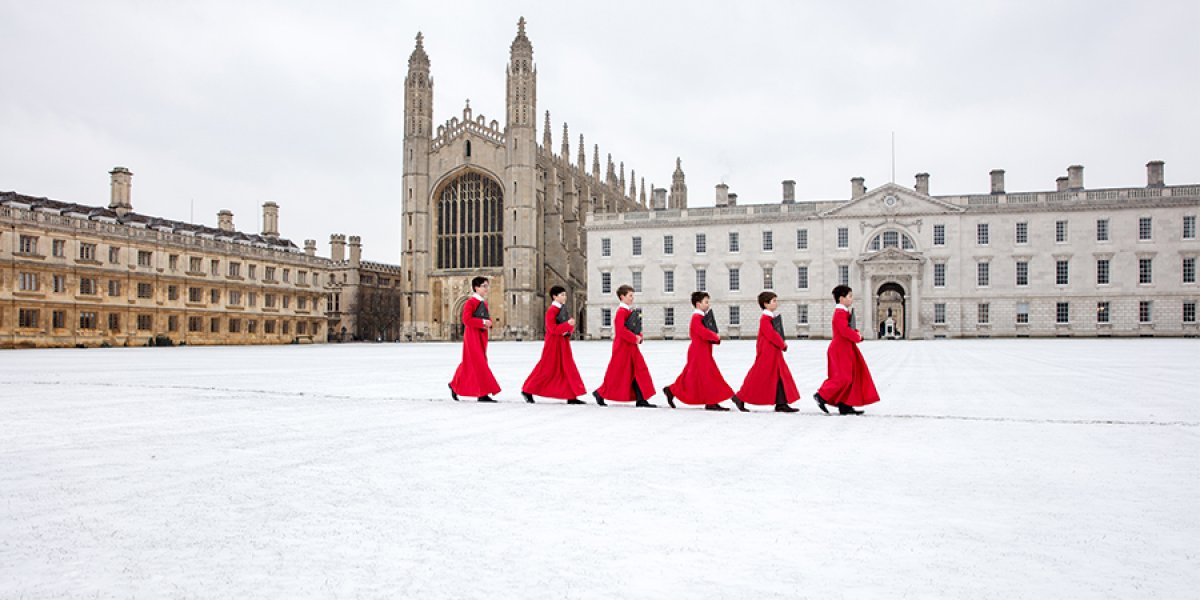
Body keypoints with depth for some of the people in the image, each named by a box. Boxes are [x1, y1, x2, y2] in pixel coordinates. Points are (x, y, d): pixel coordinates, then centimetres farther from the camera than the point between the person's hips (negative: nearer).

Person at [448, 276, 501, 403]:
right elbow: (466, 319, -20)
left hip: (482, 336, 8)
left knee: (470, 364, 14)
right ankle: (483, 394, -9)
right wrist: (483, 322, -22)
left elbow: (488, 318, 19)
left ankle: (455, 385, 29)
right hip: (472, 336, -8)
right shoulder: (470, 302, -10)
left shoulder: (484, 303, 15)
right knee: (479, 364, -10)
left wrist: (488, 324, -4)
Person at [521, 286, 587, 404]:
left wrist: (569, 331, -7)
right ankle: (527, 390, 11)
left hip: (563, 343, 8)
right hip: (554, 343, -8)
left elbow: (571, 325, 15)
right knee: (546, 369, -2)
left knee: (569, 369, 4)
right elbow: (553, 329, -19)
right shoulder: (551, 311, -12)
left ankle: (571, 397, 7)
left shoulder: (564, 309, 12)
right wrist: (567, 324, -24)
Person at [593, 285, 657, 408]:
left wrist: (639, 336, 3)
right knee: (617, 372, -2)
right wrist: (634, 338, -20)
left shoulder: (630, 311, 14)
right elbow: (620, 329, -24)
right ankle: (600, 393, 14)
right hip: (622, 346, -9)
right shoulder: (621, 311, -14)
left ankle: (641, 399, 5)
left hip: (631, 346, 9)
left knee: (639, 370, 5)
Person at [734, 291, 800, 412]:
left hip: (775, 352, 10)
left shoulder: (775, 317, 15)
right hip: (766, 353, -10)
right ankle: (740, 398, 8)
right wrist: (782, 344, -11)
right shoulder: (765, 319, -15)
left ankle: (781, 403, 9)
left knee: (782, 376, 6)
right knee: (758, 377, -4)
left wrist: (782, 344, 3)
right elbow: (771, 335, -22)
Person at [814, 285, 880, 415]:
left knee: (852, 377, 10)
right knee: (843, 377, -9)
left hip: (846, 349, 11)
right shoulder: (839, 313, -16)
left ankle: (845, 406, 12)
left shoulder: (844, 312, 17)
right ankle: (821, 396, 0)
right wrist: (857, 337, -11)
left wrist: (856, 334, 3)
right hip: (840, 349, -11)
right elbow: (845, 331, -26)